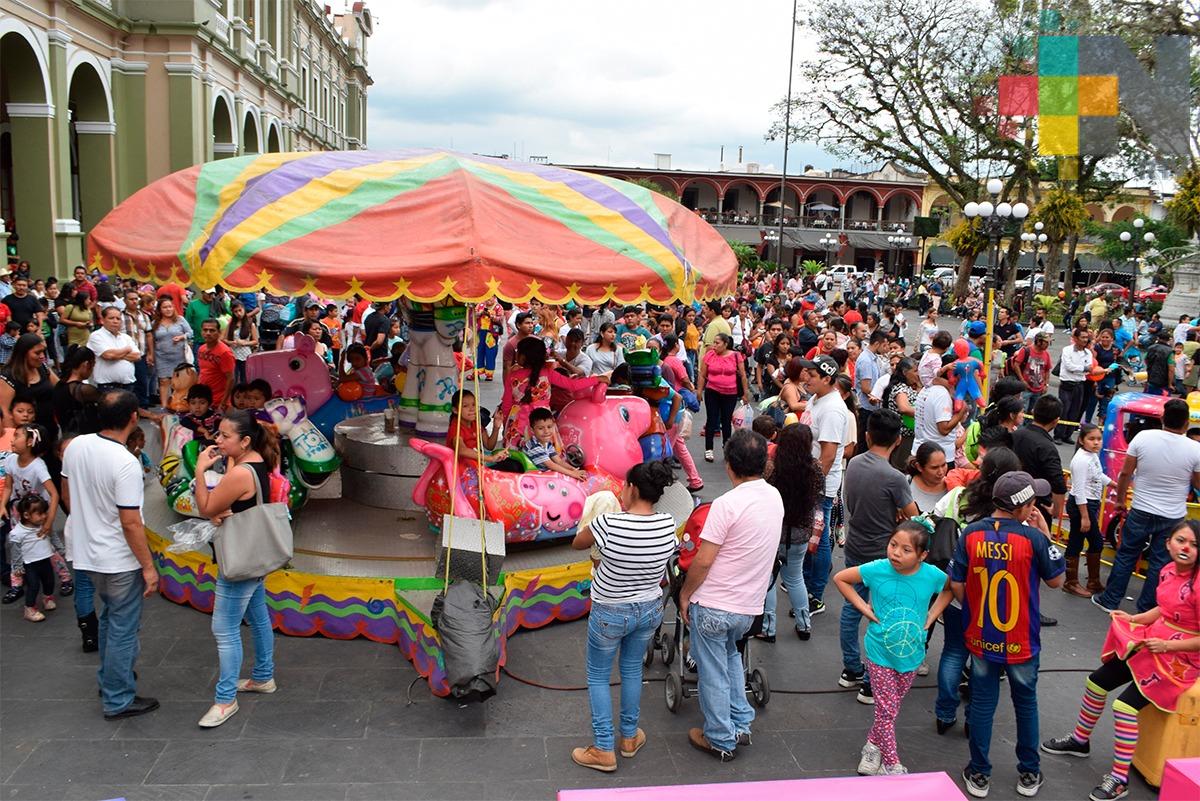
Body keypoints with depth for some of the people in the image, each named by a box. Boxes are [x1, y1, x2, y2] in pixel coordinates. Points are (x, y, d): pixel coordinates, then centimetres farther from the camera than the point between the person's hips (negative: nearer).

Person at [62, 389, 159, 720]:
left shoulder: (76, 446, -5)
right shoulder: (125, 463, -27)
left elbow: (66, 496, 9)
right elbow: (130, 523, -24)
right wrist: (149, 567, -15)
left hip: (85, 551, 8)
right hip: (119, 560, -8)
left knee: (109, 617, 26)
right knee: (123, 629, 7)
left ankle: (110, 681, 42)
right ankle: (118, 701, 19)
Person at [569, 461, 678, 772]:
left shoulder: (609, 523, -27)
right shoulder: (668, 524, -13)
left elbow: (577, 544, -8)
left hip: (610, 614, -5)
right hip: (650, 610, 5)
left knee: (598, 677, 15)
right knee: (632, 669, 24)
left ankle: (604, 750, 21)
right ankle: (630, 737, 38)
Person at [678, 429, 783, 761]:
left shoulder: (727, 504, -24)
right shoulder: (774, 497, -1)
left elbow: (703, 561, -21)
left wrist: (685, 594, -5)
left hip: (714, 606, -7)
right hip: (750, 605, 7)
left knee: (713, 672, 10)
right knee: (730, 656, 29)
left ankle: (721, 740, 24)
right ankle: (741, 724, 33)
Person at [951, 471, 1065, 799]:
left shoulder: (971, 533, -12)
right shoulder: (1033, 537, -19)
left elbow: (957, 585, -6)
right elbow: (1056, 580, -3)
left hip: (980, 638, 2)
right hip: (1021, 642, -1)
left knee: (982, 705, 13)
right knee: (1026, 704, 19)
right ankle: (1029, 775, 33)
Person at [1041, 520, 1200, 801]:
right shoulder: (1168, 570, 0)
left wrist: (1167, 646, -22)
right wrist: (1133, 619, 4)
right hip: (1151, 643, 8)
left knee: (1125, 704, -20)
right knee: (1096, 682, 10)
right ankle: (1080, 740, 33)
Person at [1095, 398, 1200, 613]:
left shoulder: (1143, 437, -12)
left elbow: (1125, 473, -5)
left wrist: (1120, 500, 8)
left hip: (1141, 512, 1)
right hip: (1173, 517, 0)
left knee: (1126, 555, 14)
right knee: (1160, 563, 12)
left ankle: (1110, 600, 22)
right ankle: (1146, 609, 20)